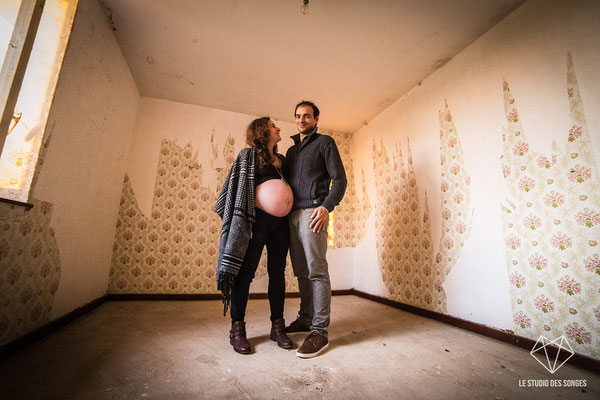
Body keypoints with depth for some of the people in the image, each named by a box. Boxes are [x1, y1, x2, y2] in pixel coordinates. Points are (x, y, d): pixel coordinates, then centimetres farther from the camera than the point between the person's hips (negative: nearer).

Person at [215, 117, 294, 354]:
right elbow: (240, 189, -5)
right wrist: (246, 222, -14)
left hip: (280, 222, 6)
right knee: (246, 272, -1)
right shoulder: (248, 155, 3)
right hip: (257, 220, -5)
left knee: (277, 273, 7)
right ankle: (237, 328, 13)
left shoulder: (282, 160, 20)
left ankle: (277, 326, 19)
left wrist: (285, 197, 4)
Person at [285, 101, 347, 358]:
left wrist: (326, 206, -17)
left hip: (313, 212, -6)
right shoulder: (291, 150, 25)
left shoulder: (325, 142, 6)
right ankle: (305, 319, 23)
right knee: (301, 272, 10)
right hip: (293, 214, 7)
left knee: (317, 271, -7)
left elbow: (339, 179, -3)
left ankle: (319, 331, 1)